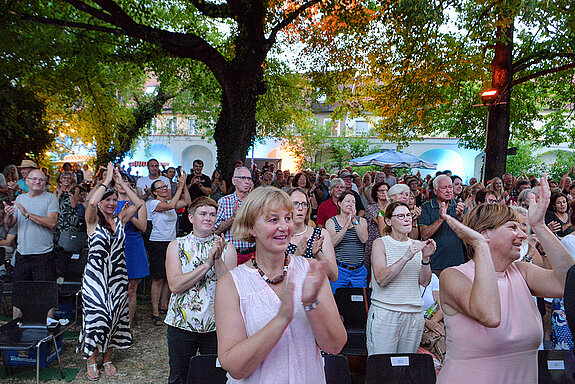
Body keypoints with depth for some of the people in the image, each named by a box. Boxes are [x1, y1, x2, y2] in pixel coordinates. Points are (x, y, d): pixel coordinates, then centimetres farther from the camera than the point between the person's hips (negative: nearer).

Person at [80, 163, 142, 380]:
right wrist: (107, 179, -16)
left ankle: (107, 358, 25)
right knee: (97, 317, -3)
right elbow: (92, 203, -25)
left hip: (117, 275, 4)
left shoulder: (120, 219, 6)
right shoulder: (93, 220, -4)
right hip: (96, 275, -3)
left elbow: (138, 204, -5)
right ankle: (91, 361, 16)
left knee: (114, 317, 8)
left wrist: (120, 183, -5)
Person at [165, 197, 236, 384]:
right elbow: (175, 285, -15)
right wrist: (207, 263, -21)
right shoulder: (177, 245, -1)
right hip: (181, 324, 0)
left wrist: (218, 260, -22)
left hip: (216, 325, 0)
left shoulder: (225, 247, -1)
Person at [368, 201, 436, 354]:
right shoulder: (380, 243, -2)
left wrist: (426, 258, -11)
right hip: (385, 312, -4)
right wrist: (406, 257, -22)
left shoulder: (417, 245, 11)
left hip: (414, 314, 4)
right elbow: (381, 279, -15)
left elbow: (424, 282, 5)